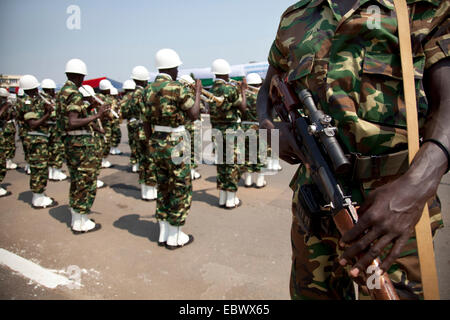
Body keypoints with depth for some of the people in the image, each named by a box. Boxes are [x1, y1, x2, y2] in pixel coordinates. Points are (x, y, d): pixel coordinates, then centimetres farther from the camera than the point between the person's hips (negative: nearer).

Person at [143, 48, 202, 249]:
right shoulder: (177, 88, -14)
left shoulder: (149, 90, 7)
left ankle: (163, 233, 25)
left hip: (157, 144, 8)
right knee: (181, 189, 4)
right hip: (175, 144, -7)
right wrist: (198, 93, 5)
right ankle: (175, 237, 12)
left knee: (164, 187, 17)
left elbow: (146, 122, 10)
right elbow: (194, 115, -8)